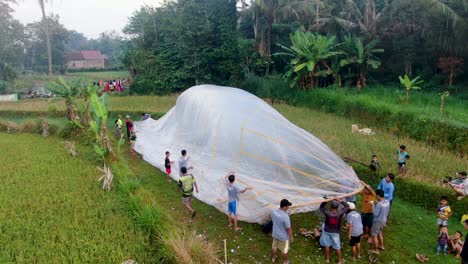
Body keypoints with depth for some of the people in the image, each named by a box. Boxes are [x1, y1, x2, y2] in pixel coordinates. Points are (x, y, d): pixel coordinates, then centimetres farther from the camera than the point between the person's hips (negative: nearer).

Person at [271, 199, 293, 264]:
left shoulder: (274, 211, -16)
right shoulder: (285, 216, -36)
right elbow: (288, 228, -25)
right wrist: (291, 236, -8)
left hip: (275, 234, 6)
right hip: (284, 236, -6)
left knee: (274, 246, 29)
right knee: (284, 250, 21)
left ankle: (273, 258, 51)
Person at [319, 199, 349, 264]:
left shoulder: (327, 213, -23)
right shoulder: (340, 213, -22)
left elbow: (321, 207, -5)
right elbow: (347, 206, -8)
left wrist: (326, 200, -11)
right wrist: (340, 201, -12)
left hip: (327, 231, 0)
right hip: (335, 232, 0)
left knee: (327, 245, 19)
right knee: (337, 247, 14)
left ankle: (327, 258, 33)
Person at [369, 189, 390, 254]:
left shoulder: (379, 204, -31)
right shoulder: (387, 202, -6)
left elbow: (375, 214, -25)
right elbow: (387, 211, 6)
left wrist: (373, 205, -19)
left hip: (378, 221, -8)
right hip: (384, 220, 8)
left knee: (374, 235, 8)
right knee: (379, 233, 29)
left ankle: (376, 250, 18)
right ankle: (382, 246, 43)